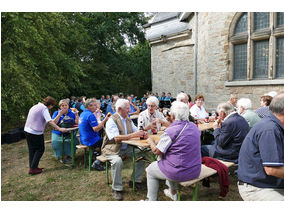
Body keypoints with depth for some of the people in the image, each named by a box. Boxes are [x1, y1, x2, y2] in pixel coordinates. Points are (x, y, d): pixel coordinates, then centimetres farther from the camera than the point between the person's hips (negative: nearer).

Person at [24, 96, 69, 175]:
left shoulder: (35, 106, 14)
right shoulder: (44, 108, -14)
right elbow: (50, 121, -24)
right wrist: (59, 129, -26)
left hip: (27, 130, 9)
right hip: (36, 132, -9)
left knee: (32, 149, 16)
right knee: (40, 149, 4)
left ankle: (32, 167, 24)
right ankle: (33, 168, 4)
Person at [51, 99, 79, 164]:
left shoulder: (72, 113, 8)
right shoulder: (56, 113, 6)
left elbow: (77, 123, 2)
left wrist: (77, 115, -12)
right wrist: (59, 115, -13)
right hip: (58, 133, 0)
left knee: (74, 141, -25)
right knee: (55, 142, -27)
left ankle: (67, 155, -4)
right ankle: (62, 156, -4)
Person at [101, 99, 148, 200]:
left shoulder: (128, 120, 10)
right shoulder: (112, 121, -15)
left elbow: (136, 131, 10)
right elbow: (116, 138, -27)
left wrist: (142, 133, -15)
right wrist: (133, 135, -33)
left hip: (126, 148, 7)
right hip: (112, 149, -7)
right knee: (117, 161, -34)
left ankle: (136, 181, 6)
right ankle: (116, 189, -14)